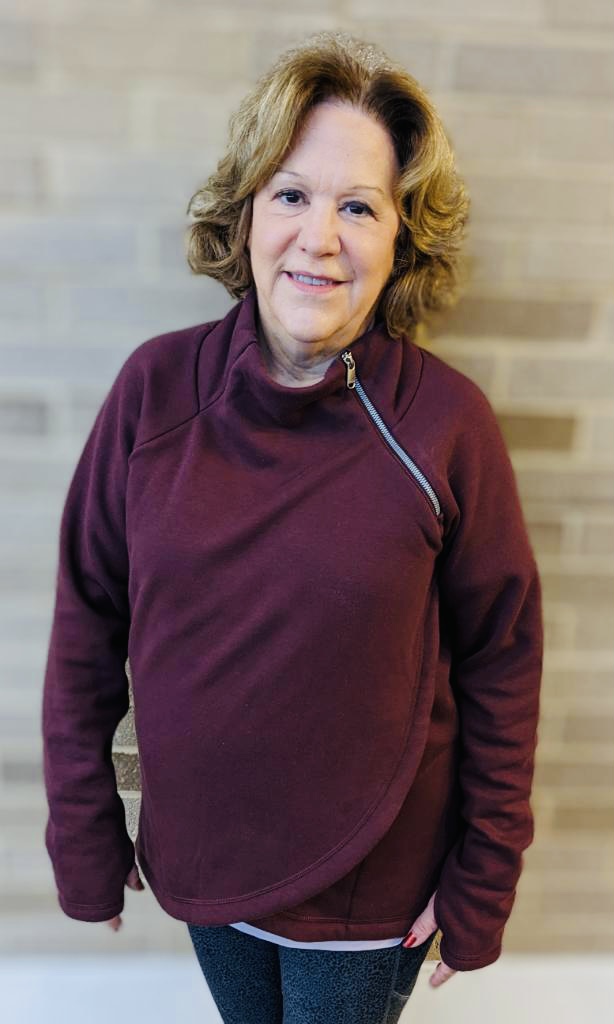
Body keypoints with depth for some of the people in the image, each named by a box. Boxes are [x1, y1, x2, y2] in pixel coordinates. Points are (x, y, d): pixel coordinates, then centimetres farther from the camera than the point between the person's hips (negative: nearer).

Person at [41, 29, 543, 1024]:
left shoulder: (447, 421, -18)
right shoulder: (155, 386, -13)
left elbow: (501, 661, -9)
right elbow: (87, 624, -5)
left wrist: (482, 885, -3)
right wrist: (82, 830, 0)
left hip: (372, 885, -2)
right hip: (196, 855, 3)